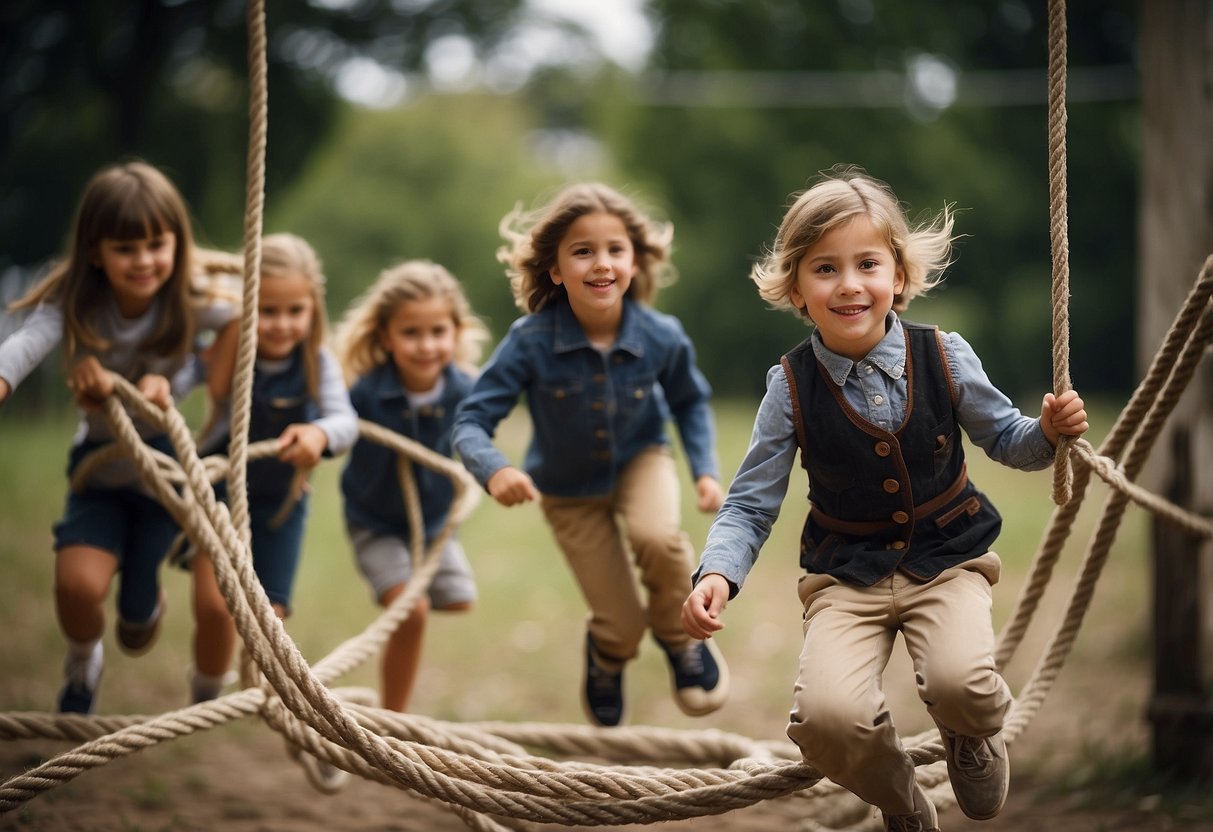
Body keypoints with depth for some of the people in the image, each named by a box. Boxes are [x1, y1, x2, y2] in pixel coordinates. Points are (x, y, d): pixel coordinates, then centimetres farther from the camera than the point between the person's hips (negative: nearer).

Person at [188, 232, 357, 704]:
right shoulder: (226, 352, -18)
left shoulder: (318, 362, -15)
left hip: (281, 502, 2)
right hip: (219, 488, -1)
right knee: (214, 606, -16)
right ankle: (205, 699, 13)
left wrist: (319, 433, -51)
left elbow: (345, 421, -31)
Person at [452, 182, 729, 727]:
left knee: (657, 537, -34)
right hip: (570, 488, -1)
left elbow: (689, 401, -1)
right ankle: (607, 654, 42)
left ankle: (681, 639, 0)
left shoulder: (662, 338, -23)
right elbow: (472, 421, -27)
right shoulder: (531, 342, -31)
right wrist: (494, 471, -47)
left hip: (640, 461, 1)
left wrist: (705, 470, -12)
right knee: (623, 628, 0)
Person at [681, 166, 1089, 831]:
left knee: (961, 686, -31)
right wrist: (717, 574, -21)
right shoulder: (791, 387, -8)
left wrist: (1049, 431, -13)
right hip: (845, 577, 0)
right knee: (826, 718, -26)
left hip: (947, 560, 0)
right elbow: (751, 503, -3)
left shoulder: (944, 358, -6)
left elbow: (1005, 440, 10)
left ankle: (969, 735, 12)